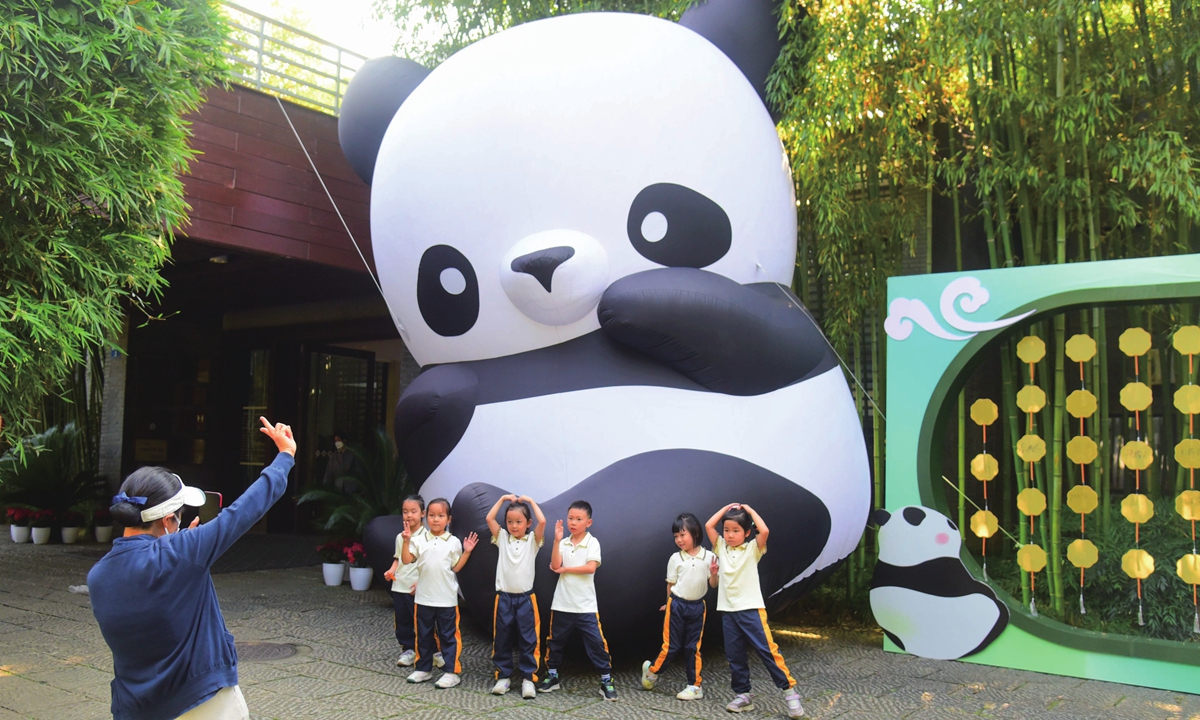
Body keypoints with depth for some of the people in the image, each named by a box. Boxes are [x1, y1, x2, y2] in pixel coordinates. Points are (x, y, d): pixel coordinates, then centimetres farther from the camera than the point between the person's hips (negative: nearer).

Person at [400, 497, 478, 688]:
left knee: (449, 635, 3)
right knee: (423, 635, 14)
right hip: (424, 597, 2)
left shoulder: (453, 542, -1)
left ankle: (453, 671, 9)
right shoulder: (419, 541, 2)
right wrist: (406, 541, -15)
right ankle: (423, 668, 27)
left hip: (446, 599, -2)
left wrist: (467, 552, -7)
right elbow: (406, 560, -6)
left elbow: (456, 567, 2)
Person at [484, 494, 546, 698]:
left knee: (528, 640, 2)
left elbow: (542, 522, -15)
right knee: (501, 639, 8)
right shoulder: (502, 538, 7)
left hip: (525, 598, -2)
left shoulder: (532, 541, 1)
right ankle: (503, 676, 18)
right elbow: (489, 518, -3)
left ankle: (528, 678, 9)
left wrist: (530, 501, -6)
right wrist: (503, 499, -1)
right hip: (504, 597, 2)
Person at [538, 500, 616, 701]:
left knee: (596, 642, -5)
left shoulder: (592, 543, -5)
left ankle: (607, 681, 5)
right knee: (555, 641, 14)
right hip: (562, 604, 4)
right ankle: (552, 676, 31)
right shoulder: (563, 543, 4)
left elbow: (590, 567, -18)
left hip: (585, 605, -3)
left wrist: (565, 569, -10)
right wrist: (557, 541, -16)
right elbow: (555, 566, -10)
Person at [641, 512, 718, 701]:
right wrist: (670, 603, 13)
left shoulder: (709, 557, -4)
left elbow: (713, 585, -1)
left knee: (693, 647, 7)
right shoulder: (675, 558, -4)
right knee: (672, 646, 3)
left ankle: (694, 686, 17)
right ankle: (651, 670, 26)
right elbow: (670, 584, 6)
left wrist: (713, 574, -20)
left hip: (698, 607, 1)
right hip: (677, 605, -1)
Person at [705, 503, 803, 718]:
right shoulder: (721, 548, 10)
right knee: (734, 655, 7)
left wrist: (749, 510, -7)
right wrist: (727, 507, 6)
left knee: (767, 649, -9)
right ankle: (743, 695, 16)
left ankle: (789, 690, -2)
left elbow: (764, 531, -19)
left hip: (751, 608, -4)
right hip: (728, 610, 5)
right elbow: (708, 525, 3)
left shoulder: (752, 549, -1)